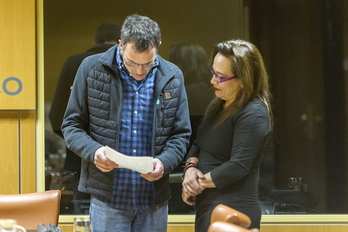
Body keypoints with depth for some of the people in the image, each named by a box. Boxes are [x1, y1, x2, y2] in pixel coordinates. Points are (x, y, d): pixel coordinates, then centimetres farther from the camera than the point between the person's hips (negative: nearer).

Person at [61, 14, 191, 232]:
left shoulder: (172, 77, 2)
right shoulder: (92, 68, -4)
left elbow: (181, 134, 7)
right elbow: (72, 125, 2)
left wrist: (164, 162, -13)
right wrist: (93, 150, -18)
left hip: (154, 199, 2)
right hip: (107, 198, -2)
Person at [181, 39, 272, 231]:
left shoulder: (253, 115, -17)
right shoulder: (217, 105, 13)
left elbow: (237, 167, -23)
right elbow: (198, 145, 17)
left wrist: (198, 184, -11)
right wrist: (191, 168, -6)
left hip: (232, 215, -9)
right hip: (208, 208, 9)